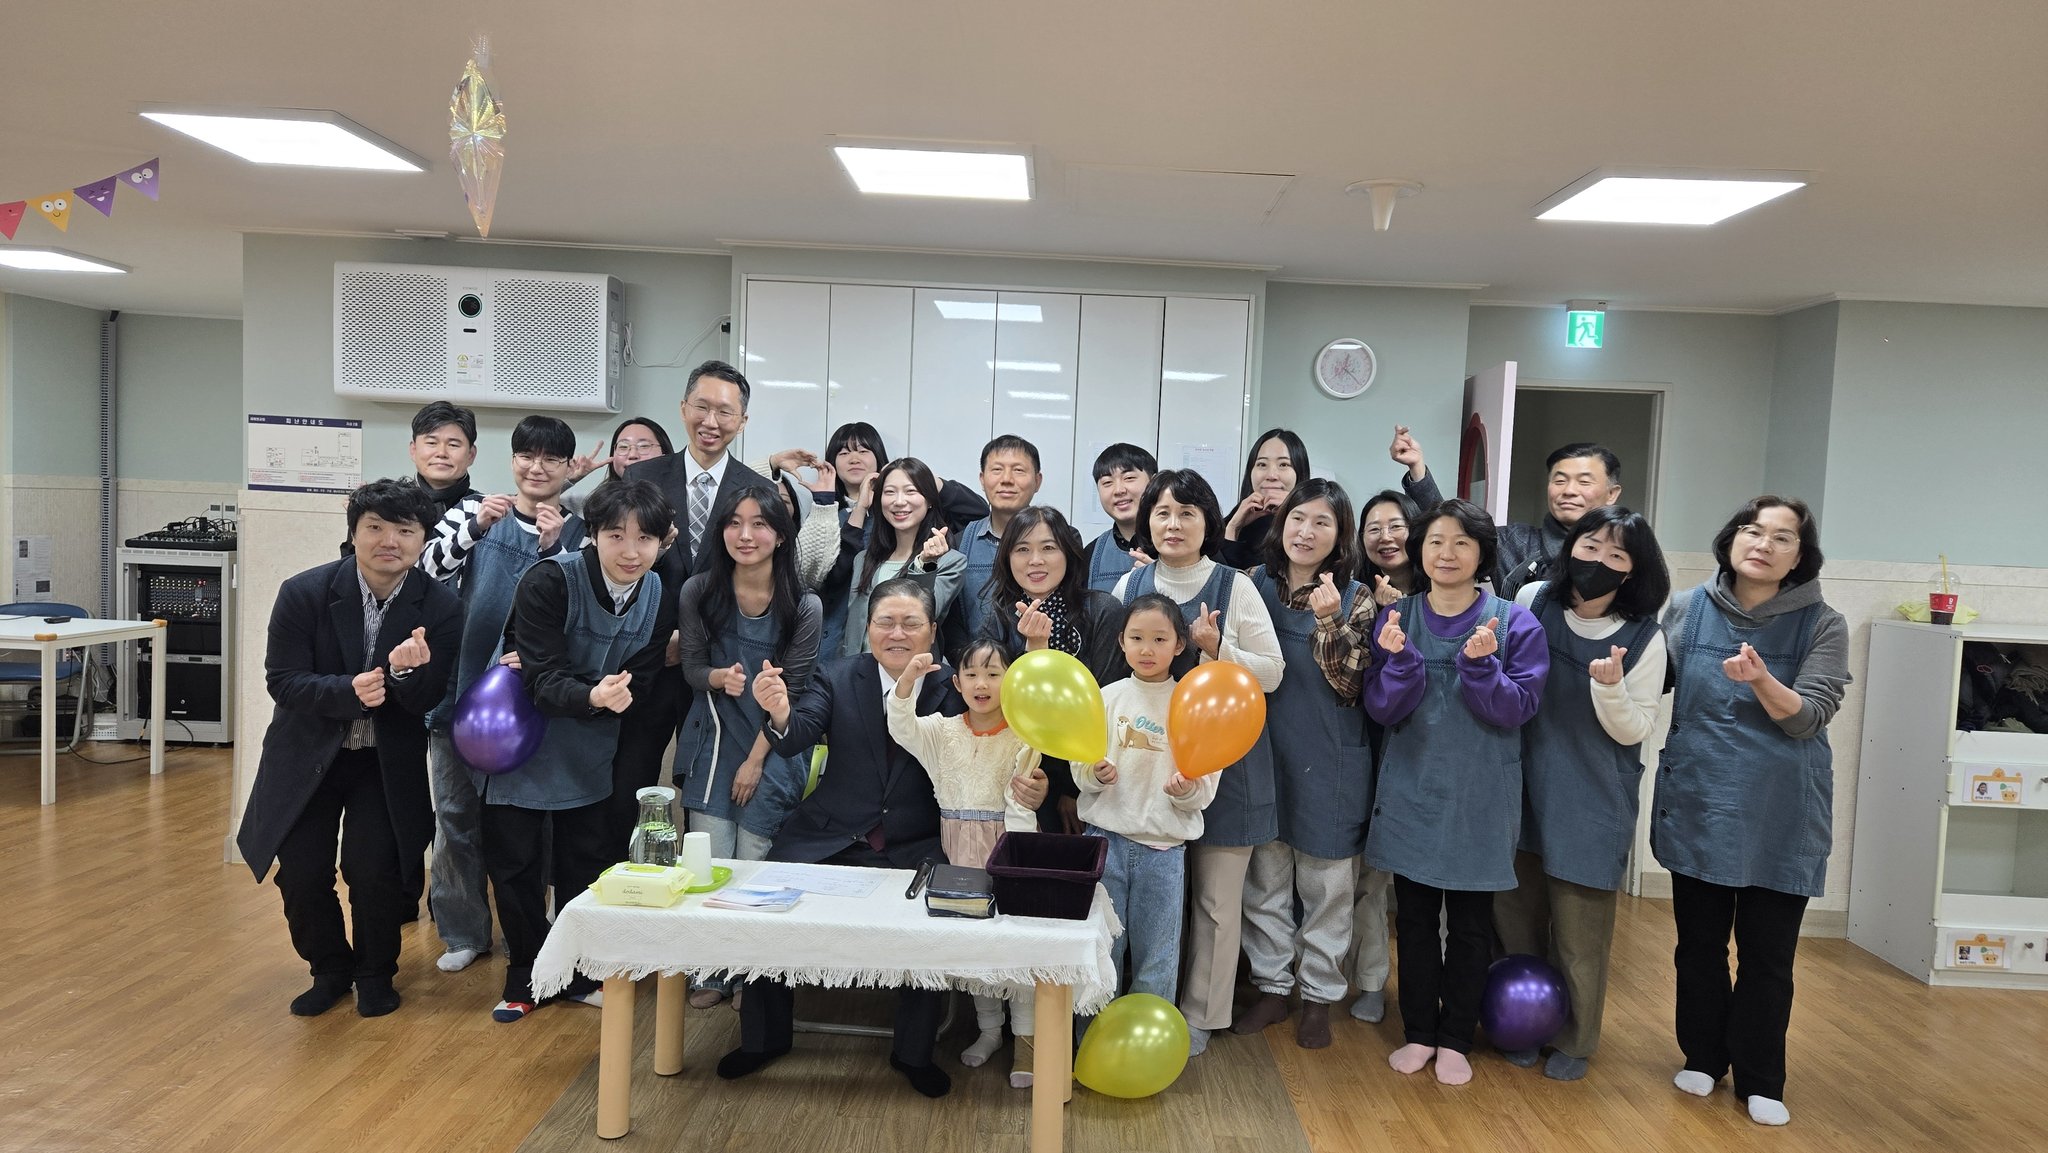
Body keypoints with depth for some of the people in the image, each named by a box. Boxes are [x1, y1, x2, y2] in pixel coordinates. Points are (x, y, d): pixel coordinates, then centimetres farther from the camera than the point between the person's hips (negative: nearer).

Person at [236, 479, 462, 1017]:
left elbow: (425, 701, -13)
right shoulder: (304, 592, -14)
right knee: (301, 872, -1)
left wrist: (406, 671, -36)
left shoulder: (441, 608, -14)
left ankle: (376, 973, 19)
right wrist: (349, 691, -32)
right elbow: (282, 680, -14)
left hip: (388, 761, -1)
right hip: (309, 752, 1)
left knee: (373, 870, -10)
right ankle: (330, 969, 28)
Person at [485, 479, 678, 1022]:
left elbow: (634, 686, -9)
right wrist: (593, 696, -48)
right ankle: (525, 976, 29)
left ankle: (580, 973, 33)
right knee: (514, 866, 8)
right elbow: (545, 678, -29)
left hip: (589, 757, 3)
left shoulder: (659, 599, -11)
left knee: (587, 865, 14)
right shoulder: (549, 581, -24)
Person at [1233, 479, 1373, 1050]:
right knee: (1264, 879, 12)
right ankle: (1272, 987, 28)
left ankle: (1320, 995, 25)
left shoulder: (1354, 598, -5)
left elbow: (1350, 686, -13)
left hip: (1328, 761, -2)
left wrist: (1329, 621, -26)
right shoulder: (1256, 584, 2)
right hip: (1263, 752, 3)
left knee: (1326, 885, 9)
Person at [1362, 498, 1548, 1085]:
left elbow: (1518, 708, -11)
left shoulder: (1513, 622, -5)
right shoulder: (1397, 617, 0)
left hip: (1480, 798, -1)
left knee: (1469, 925, 10)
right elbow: (1381, 708, -5)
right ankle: (1418, 1033, 26)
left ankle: (1455, 1040, 25)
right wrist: (1401, 660, -23)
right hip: (1411, 792, 2)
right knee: (1414, 919, 10)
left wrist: (1481, 665, -26)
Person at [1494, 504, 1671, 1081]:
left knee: (1579, 932, 6)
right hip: (1524, 788, 3)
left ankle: (1575, 1039, 28)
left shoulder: (1645, 638, -10)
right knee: (1516, 914, 14)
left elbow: (1633, 731, -7)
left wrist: (1611, 687, -25)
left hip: (1594, 801, -2)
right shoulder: (1532, 601, -6)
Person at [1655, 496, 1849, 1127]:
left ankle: (1760, 1081, 24)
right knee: (1699, 941, 13)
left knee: (1768, 951, 7)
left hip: (1780, 813, -1)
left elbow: (1807, 718, -13)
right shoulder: (1688, 610, 0)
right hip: (1697, 800, 2)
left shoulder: (1822, 625, -5)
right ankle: (1702, 1056, 32)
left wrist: (1762, 681, -29)